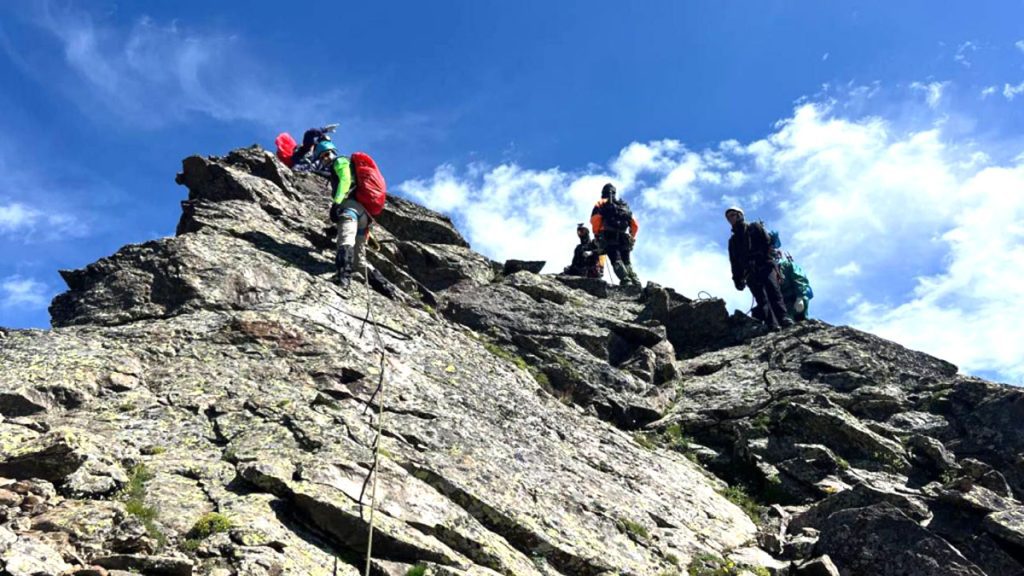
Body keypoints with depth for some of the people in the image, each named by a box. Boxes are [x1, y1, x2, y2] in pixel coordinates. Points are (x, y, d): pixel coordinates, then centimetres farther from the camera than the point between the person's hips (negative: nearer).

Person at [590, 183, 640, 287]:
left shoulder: (600, 204, 14)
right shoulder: (624, 205, 28)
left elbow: (595, 219, -4)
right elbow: (635, 225, 20)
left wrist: (597, 234, 4)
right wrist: (631, 237, 28)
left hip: (609, 236, -4)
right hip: (624, 238, 4)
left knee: (616, 261, -13)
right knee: (627, 261, 11)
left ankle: (625, 280, -34)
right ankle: (635, 281, -10)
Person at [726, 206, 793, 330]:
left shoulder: (755, 227, 19)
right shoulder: (733, 241, 29)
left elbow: (768, 243, 4)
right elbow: (734, 263, 21)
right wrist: (737, 279, 7)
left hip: (765, 265, -3)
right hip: (750, 272, 3)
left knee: (773, 290, -23)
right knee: (761, 297, -14)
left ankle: (783, 318, -33)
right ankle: (772, 325, -28)